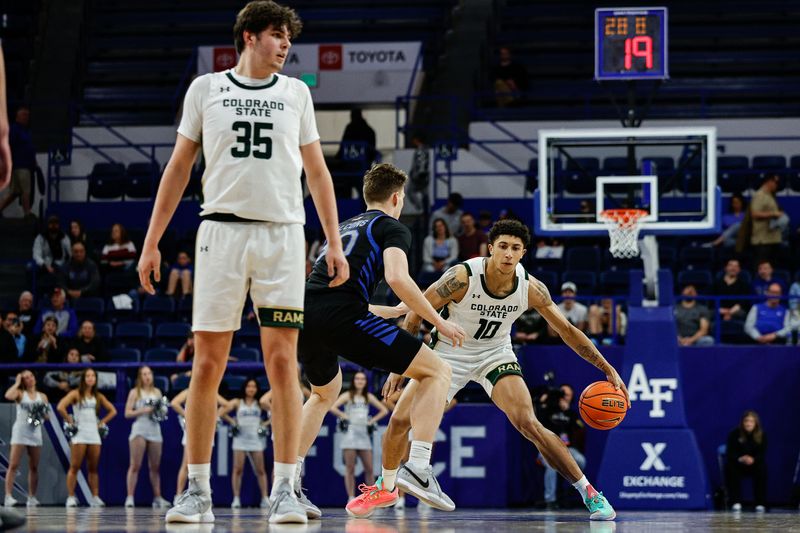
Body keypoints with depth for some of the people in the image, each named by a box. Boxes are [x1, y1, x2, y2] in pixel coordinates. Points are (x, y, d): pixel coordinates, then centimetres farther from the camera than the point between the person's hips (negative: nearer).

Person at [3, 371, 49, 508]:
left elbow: (47, 417, 16)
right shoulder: (20, 393, 3)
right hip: (20, 431, -4)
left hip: (35, 433, 4)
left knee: (34, 467, 7)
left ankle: (32, 497, 14)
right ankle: (8, 496, -17)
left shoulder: (42, 396, 14)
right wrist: (17, 383, -7)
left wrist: (43, 413, -6)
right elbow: (8, 396, -20)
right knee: (13, 465, -11)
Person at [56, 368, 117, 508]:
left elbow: (112, 411, 20)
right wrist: (70, 421, -9)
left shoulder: (98, 396, 13)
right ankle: (71, 497, -4)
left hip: (94, 434, 5)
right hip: (79, 434, -4)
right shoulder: (76, 394, -1)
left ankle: (95, 497, 6)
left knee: (93, 468, 5)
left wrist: (102, 422, 9)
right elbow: (60, 407, -12)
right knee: (75, 467, -5)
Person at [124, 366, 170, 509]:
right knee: (135, 465, -9)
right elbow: (127, 413, -1)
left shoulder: (157, 392, 16)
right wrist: (143, 411, -13)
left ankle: (157, 497, 11)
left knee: (155, 467, 6)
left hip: (154, 430, 4)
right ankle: (130, 497, -11)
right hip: (139, 430, -4)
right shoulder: (135, 392, 4)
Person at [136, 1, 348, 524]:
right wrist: (152, 241, 7)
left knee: (283, 362, -6)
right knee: (207, 364, -2)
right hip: (221, 230, 0)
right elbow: (179, 167, 11)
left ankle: (285, 491, -4)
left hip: (283, 234, 1)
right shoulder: (205, 89, 9)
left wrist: (335, 241, 7)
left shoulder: (296, 93, 12)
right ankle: (198, 492, 5)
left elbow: (317, 171, 15)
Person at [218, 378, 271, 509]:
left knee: (260, 471, -1)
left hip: (256, 440, 1)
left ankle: (265, 498, 0)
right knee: (238, 469, -6)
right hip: (240, 440, -1)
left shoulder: (260, 403, 8)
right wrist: (232, 421, -1)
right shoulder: (237, 402, 6)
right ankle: (236, 499, -4)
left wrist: (265, 423, 1)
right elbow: (221, 413, 0)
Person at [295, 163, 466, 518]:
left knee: (325, 392, 37)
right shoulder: (393, 228, 11)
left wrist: (397, 311, 54)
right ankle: (418, 468, -11)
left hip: (304, 315, 7)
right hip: (340, 318, -7)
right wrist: (439, 322, 1)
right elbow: (397, 278, -10)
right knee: (437, 371, 4)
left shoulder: (345, 227, 33)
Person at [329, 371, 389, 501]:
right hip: (350, 433, -4)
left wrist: (372, 420, 9)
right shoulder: (348, 395, 2)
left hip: (364, 435, 4)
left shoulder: (368, 397, 14)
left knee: (369, 469, 1)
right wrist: (344, 416, -6)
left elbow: (384, 410, 19)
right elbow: (332, 407, -9)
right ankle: (351, 499, -5)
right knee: (350, 469, -5)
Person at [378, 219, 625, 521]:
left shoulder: (531, 289, -20)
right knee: (399, 420, -9)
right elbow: (415, 314, -15)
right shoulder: (462, 277, -28)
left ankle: (589, 494, -12)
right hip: (449, 352, 0)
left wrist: (608, 369, -12)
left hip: (495, 354, 0)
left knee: (528, 424, -19)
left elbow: (567, 330, -9)